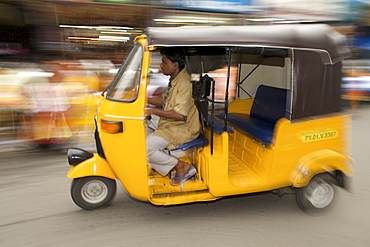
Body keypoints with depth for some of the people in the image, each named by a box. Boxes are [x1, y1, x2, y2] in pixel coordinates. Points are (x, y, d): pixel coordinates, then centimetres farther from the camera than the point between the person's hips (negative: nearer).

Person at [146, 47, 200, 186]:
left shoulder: (184, 84, -22)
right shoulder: (175, 80, 10)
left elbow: (180, 115, -28)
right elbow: (164, 100, 19)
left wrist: (153, 111, -24)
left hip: (181, 129, -11)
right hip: (170, 125, 11)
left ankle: (180, 165, 0)